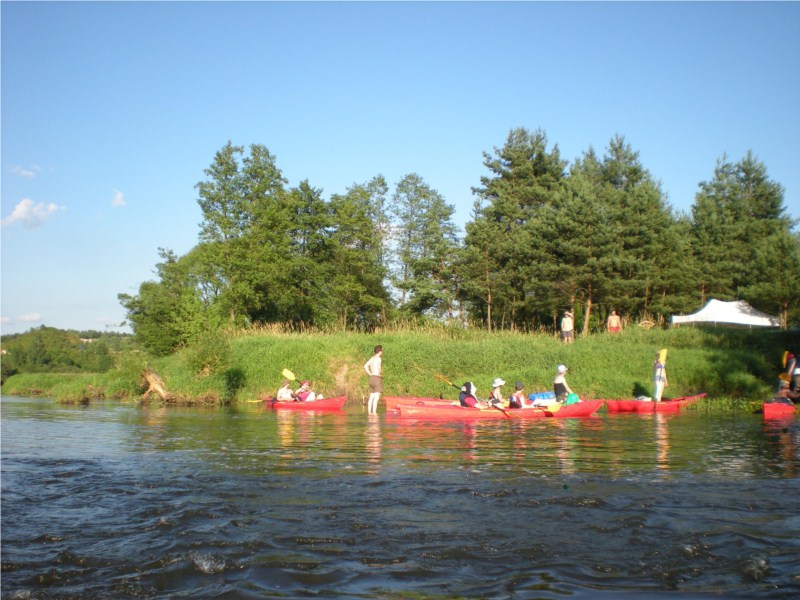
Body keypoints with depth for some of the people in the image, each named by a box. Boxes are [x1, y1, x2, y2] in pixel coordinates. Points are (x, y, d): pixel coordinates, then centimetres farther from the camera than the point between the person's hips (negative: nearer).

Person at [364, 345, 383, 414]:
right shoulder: (379, 358, -11)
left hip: (372, 378, 8)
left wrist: (370, 374, 13)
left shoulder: (372, 358, 14)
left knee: (371, 397, 10)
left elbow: (365, 366, 18)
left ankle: (369, 412, 11)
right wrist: (379, 374, -12)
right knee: (376, 397, -9)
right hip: (377, 378, -8)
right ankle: (374, 412, -13)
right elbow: (378, 367, -28)